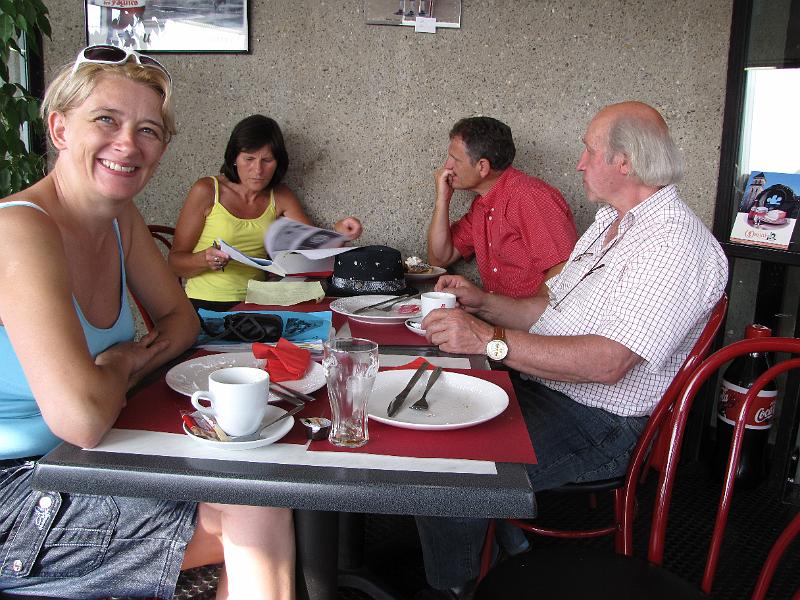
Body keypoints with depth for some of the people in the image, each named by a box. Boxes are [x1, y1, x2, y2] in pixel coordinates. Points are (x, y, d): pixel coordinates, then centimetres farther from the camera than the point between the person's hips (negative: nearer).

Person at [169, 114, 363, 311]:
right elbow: (175, 261, -3)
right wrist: (204, 259, -23)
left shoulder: (280, 197, 9)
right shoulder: (206, 191, -3)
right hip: (205, 306, -3)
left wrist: (337, 232, -19)